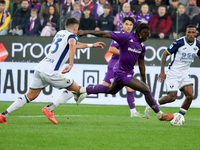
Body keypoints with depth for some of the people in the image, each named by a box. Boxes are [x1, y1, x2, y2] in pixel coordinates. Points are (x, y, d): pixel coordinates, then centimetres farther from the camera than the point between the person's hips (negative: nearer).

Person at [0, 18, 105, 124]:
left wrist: (92, 45, 44)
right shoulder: (71, 36, -2)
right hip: (50, 72, -8)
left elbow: (75, 45, 38)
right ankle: (49, 109, -2)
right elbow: (72, 45, -27)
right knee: (75, 89, 6)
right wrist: (71, 64, -35)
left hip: (40, 68, 8)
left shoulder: (60, 33, 23)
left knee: (30, 96, 16)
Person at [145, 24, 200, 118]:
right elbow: (165, 54, -11)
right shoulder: (179, 42, -17)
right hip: (173, 72, -5)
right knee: (172, 97, -9)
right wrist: (162, 71, -17)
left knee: (190, 96, -12)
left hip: (185, 73, 5)